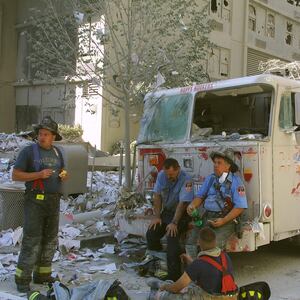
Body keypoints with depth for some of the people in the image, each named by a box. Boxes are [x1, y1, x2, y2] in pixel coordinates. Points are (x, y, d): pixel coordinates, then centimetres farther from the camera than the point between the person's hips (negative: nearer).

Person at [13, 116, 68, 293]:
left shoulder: (57, 152, 11)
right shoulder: (29, 151, -6)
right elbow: (16, 175, -9)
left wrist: (64, 175, -1)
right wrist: (39, 174, -20)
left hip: (54, 201, 6)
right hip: (35, 200, -6)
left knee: (50, 239, 10)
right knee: (32, 240, -8)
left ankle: (42, 274, 22)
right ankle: (22, 278, 0)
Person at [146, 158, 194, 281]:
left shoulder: (186, 181, -22)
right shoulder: (161, 175, -4)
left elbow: (182, 203, -26)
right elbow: (157, 196, 0)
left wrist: (174, 223, -30)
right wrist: (157, 216, -6)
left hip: (181, 214, -6)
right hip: (166, 211, 6)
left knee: (172, 236, -27)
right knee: (151, 234, -11)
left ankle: (174, 276, -21)